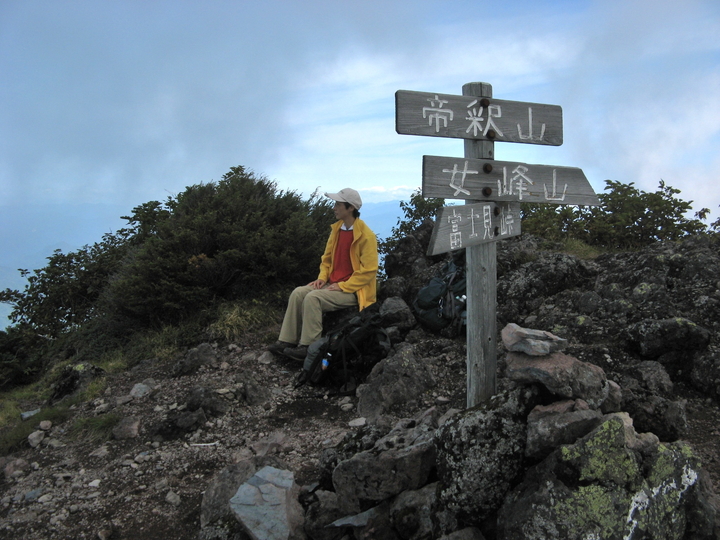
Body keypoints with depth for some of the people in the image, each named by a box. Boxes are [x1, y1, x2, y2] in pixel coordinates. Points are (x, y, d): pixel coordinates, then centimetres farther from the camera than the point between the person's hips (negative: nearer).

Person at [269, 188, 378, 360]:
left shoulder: (366, 235, -15)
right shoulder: (336, 229, 9)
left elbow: (368, 270, -18)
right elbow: (326, 258, 19)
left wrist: (343, 286, -19)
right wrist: (322, 277, 1)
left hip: (353, 291, -8)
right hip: (332, 284, 8)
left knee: (313, 298, -27)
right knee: (298, 293, -10)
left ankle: (308, 347, -18)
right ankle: (287, 341, -6)